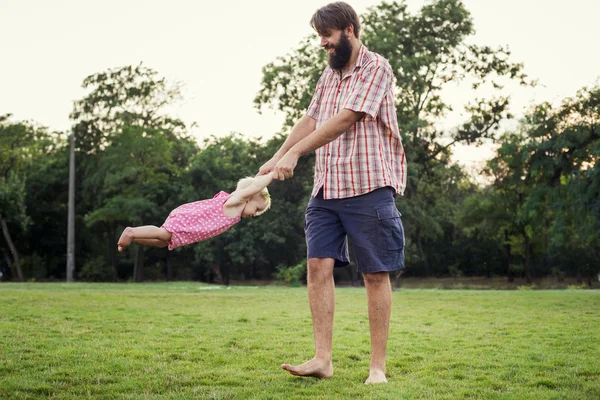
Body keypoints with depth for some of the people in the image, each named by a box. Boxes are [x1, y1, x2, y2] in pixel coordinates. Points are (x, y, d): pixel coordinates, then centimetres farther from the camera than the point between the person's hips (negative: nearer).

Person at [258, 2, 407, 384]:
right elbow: (311, 120, 19)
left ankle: (378, 366, 5)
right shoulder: (329, 74, 18)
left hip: (369, 185, -7)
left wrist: (294, 153, -17)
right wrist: (277, 158, 9)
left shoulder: (376, 68, -7)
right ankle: (323, 359, -2)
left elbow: (345, 120, -16)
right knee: (319, 265, -5)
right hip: (327, 187, 7)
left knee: (376, 274, -1)